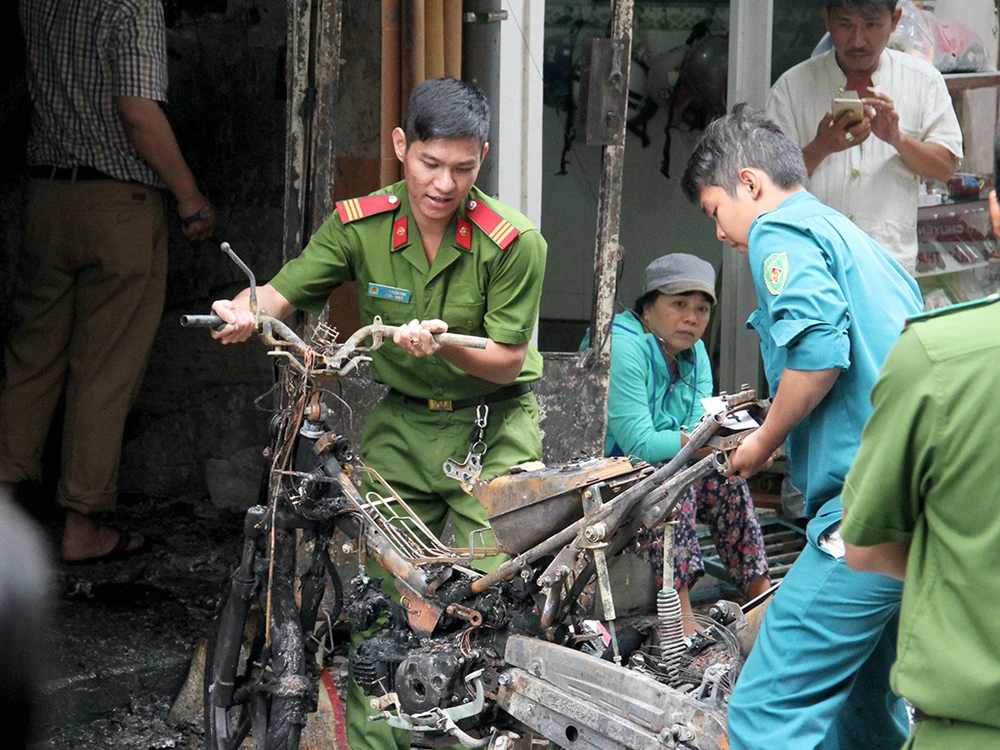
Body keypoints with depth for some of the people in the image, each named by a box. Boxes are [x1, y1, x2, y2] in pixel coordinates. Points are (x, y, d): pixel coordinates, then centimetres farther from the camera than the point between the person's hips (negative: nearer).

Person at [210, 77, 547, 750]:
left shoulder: (515, 242, -15)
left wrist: (443, 343, -30)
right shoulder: (360, 224, -6)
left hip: (492, 426, -3)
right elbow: (283, 293, -2)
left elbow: (507, 362, -11)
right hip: (401, 424, 3)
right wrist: (245, 311, -25)